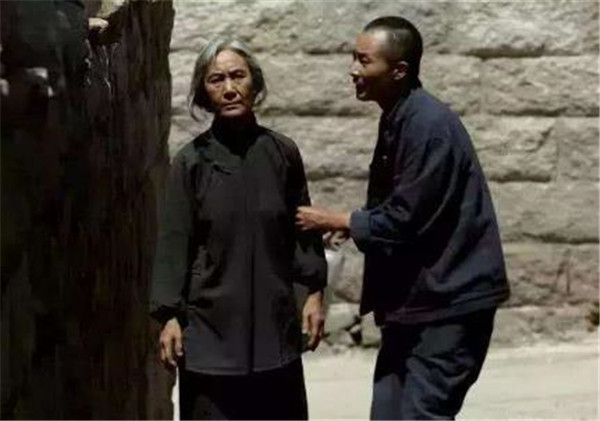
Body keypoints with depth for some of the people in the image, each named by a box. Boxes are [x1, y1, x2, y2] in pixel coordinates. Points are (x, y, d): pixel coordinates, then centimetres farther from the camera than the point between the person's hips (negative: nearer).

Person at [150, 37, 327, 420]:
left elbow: (303, 228, 9)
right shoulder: (192, 160, -3)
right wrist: (169, 315, -7)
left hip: (274, 320, 2)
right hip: (211, 323, -2)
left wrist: (314, 291, 5)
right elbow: (173, 242, -3)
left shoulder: (282, 153, 2)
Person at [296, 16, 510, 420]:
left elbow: (403, 221, -20)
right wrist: (348, 222, 7)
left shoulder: (429, 126, -20)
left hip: (448, 301, -9)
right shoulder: (398, 120, 10)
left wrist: (333, 221, -7)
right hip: (414, 300, 9)